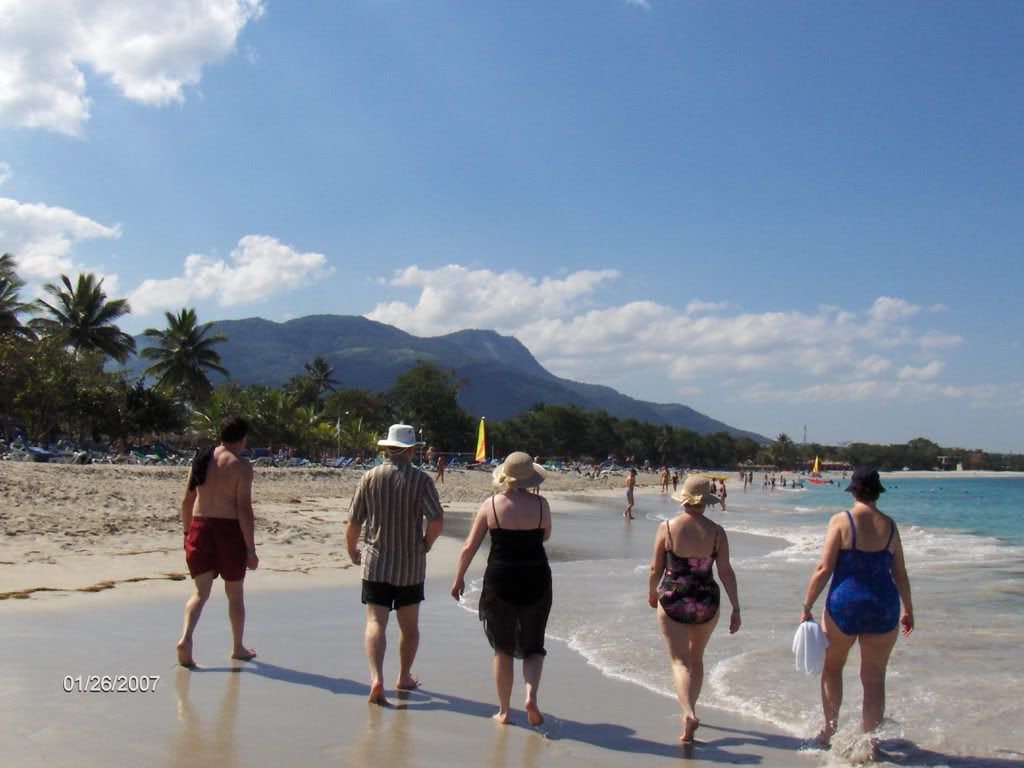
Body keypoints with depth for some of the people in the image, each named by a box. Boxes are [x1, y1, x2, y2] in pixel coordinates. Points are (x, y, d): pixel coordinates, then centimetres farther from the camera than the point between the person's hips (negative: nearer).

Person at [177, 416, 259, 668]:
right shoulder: (241, 466, -9)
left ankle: (186, 638, -16)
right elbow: (244, 509, -14)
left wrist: (188, 533, 21)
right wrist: (251, 550, -11)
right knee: (235, 594, 13)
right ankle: (238, 648, 26)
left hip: (200, 527, 4)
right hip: (230, 529, -4)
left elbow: (186, 501, 11)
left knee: (201, 592, 8)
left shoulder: (201, 459, 8)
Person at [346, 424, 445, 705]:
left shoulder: (370, 478, -2)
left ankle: (376, 677, -21)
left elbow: (353, 524, -1)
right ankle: (404, 677, 30)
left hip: (376, 562, 0)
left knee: (376, 621, -3)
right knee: (409, 625, 17)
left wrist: (352, 551, 16)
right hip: (411, 565, 0)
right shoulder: (421, 479, -7)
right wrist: (425, 544, 4)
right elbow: (437, 521, -15)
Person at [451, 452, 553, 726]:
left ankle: (504, 710, 17)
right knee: (533, 646, 16)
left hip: (499, 580, 0)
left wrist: (459, 578, 11)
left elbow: (470, 547, -2)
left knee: (503, 649, 14)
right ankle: (531, 696, -6)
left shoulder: (491, 505, -6)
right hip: (536, 580, 0)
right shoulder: (540, 504, -6)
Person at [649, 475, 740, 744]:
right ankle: (689, 709, 35)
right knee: (696, 657, 22)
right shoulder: (716, 532, -5)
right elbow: (726, 572, -6)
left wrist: (652, 592, 17)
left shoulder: (667, 527, -8)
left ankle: (689, 713, -18)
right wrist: (736, 608, 0)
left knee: (680, 661, 2)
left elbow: (655, 569, -2)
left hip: (672, 600, -2)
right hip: (706, 603, 2)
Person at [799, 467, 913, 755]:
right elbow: (900, 575, 8)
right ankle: (870, 742, 13)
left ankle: (830, 730, 23)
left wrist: (807, 607, -4)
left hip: (844, 604, -2)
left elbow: (824, 569, -11)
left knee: (832, 667, 20)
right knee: (874, 679, 11)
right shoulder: (889, 525, 2)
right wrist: (909, 610, 22)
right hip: (883, 607, 2)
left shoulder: (842, 521, -8)